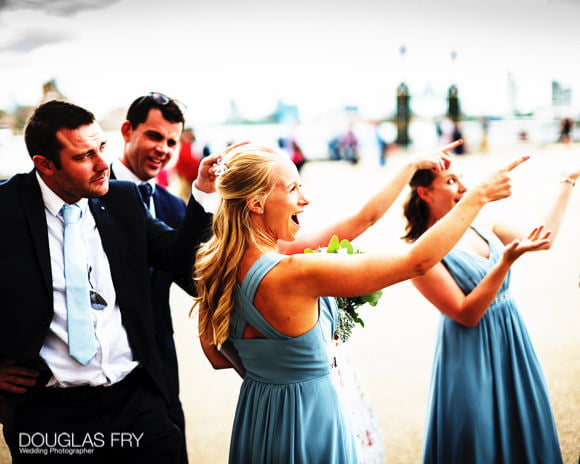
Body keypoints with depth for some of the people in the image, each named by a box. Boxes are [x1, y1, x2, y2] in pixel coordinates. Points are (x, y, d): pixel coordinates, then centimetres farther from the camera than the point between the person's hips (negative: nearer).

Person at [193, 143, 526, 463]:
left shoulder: (217, 271, -7)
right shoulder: (293, 273, -30)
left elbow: (218, 358, 7)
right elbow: (417, 261, -28)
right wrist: (479, 196, -19)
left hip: (255, 414, 8)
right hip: (307, 419, -7)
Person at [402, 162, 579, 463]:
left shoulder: (481, 228, 3)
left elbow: (544, 239, 11)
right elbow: (467, 314, -20)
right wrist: (507, 259, -27)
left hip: (512, 347, 7)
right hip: (473, 359, -7)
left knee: (524, 436, 17)